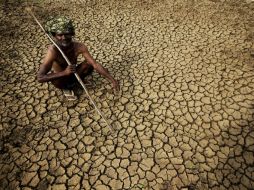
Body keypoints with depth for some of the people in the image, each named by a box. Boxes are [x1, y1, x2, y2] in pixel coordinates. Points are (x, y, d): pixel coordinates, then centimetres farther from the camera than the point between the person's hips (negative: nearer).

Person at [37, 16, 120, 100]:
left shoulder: (79, 46, -25)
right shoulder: (53, 50, -33)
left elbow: (95, 64, -26)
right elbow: (40, 78, -38)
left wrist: (111, 79, -35)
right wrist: (65, 72, -51)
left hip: (72, 75, 3)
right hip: (60, 78, -3)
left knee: (89, 65, -21)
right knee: (56, 81, -37)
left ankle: (72, 82, 5)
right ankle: (65, 88, 2)